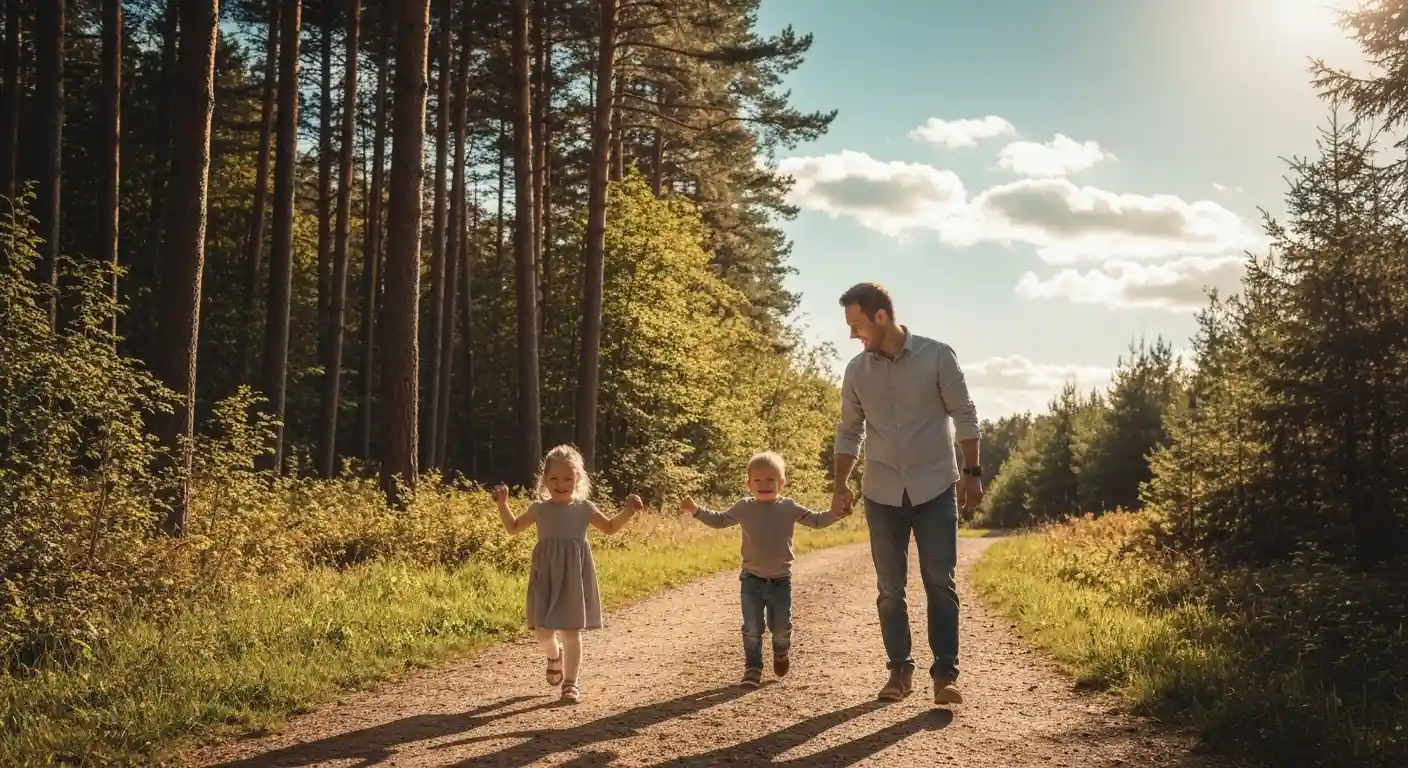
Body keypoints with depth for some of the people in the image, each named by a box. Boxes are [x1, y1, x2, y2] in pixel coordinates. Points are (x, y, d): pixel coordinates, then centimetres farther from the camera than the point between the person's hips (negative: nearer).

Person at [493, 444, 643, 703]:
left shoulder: (584, 508, 3)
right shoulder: (539, 509, 4)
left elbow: (610, 528, 11)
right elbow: (513, 528, 14)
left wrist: (628, 511, -4)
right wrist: (503, 503, 4)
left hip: (573, 577, -1)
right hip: (546, 576, 1)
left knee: (571, 630, 0)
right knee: (541, 629, -5)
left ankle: (570, 682, 12)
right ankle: (555, 656, 30)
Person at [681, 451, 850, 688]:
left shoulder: (789, 508, -4)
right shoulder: (744, 507, -3)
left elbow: (816, 520, 0)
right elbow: (719, 520, 7)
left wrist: (834, 514, -17)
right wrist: (696, 511, -5)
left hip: (781, 580, 0)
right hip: (752, 580, 0)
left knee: (781, 627, 7)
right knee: (752, 628, 0)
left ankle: (782, 651, 39)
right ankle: (752, 668, 15)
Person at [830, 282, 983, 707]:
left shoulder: (938, 356, -8)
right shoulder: (856, 370, 1)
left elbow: (965, 416, -4)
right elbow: (849, 431, 10)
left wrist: (971, 472, -8)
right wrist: (840, 485, 5)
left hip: (935, 488, -3)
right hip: (882, 493, 3)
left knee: (940, 583, -2)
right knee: (890, 588, 6)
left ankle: (945, 673, 4)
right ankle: (899, 670, 16)